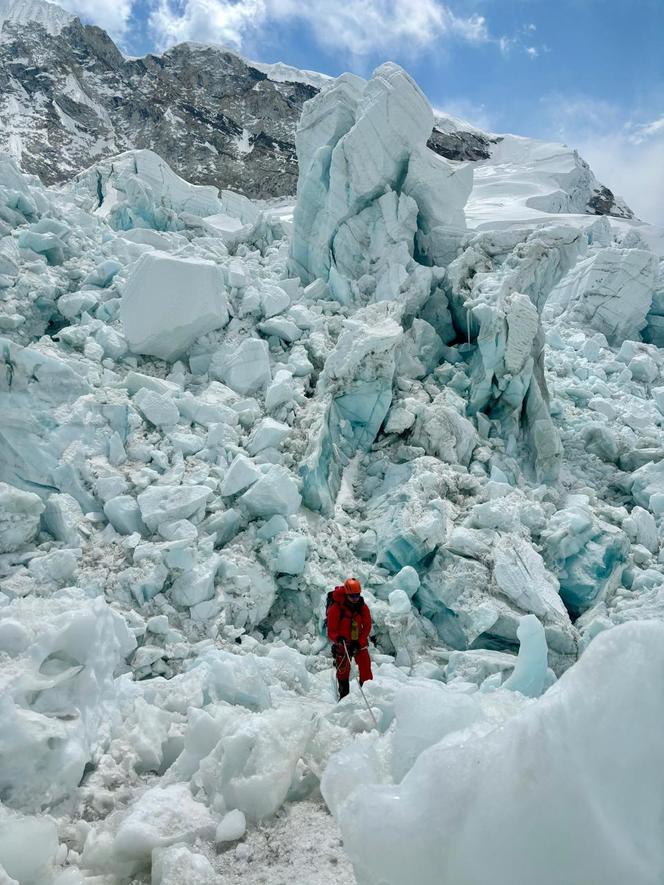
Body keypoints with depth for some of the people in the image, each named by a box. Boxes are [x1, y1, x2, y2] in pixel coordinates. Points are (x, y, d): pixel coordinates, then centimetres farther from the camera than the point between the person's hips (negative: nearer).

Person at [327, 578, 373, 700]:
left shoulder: (363, 607, -8)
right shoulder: (336, 608, -19)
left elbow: (367, 627, -6)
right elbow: (331, 630, -17)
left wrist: (359, 642, -17)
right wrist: (338, 638, -38)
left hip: (359, 643, 2)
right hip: (342, 644, -2)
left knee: (365, 667, -7)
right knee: (343, 670, 8)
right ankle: (344, 697, 24)